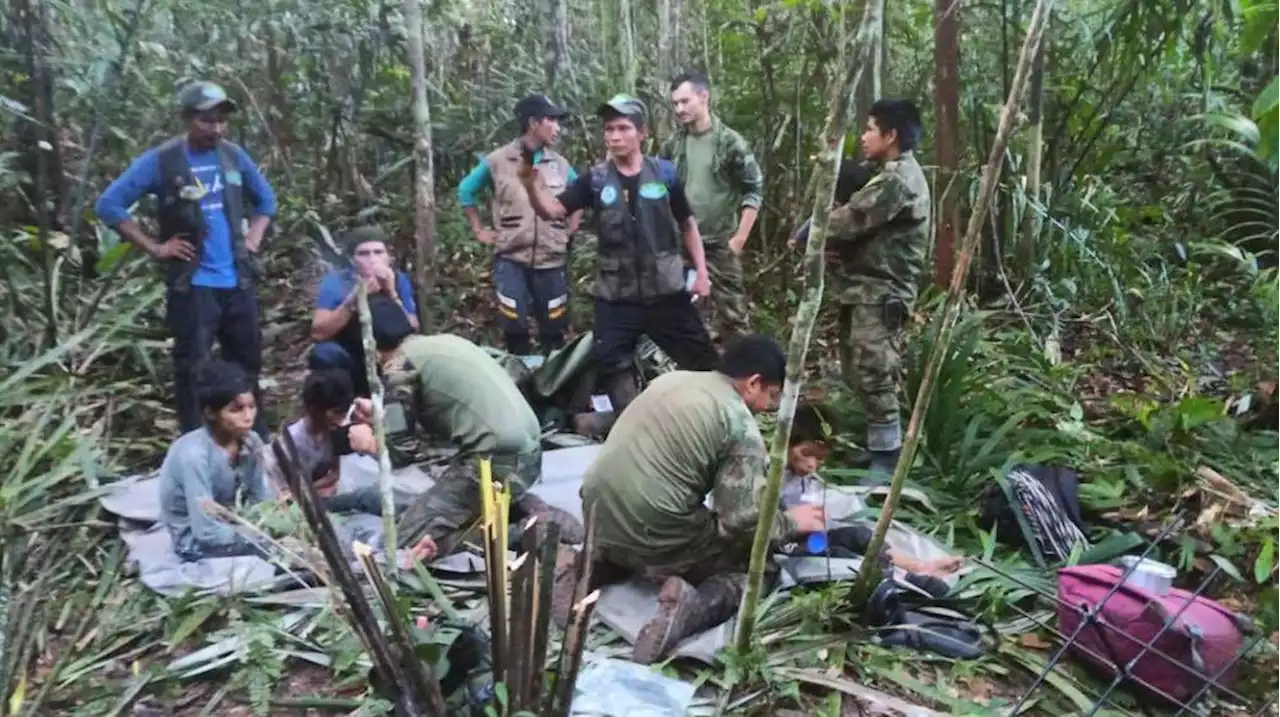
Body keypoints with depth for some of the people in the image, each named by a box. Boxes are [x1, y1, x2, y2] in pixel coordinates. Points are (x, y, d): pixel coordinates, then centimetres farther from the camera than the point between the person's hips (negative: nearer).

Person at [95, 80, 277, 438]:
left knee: (248, 362, 14)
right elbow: (109, 204, -7)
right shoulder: (161, 160, -8)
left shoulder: (234, 155, 6)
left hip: (239, 281, 5)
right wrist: (154, 248, -10)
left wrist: (254, 238, 8)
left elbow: (266, 198, 21)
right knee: (191, 368, 0)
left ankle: (257, 442, 29)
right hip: (192, 285, -5)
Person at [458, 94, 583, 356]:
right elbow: (466, 190, 10)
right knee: (515, 328, 0)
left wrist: (571, 229, 10)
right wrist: (479, 231, 7)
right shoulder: (497, 160, -2)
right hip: (510, 259, -2)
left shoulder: (560, 164, 6)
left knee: (553, 330, 8)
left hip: (552, 260, 3)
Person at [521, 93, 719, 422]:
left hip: (666, 291, 0)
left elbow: (687, 224, 9)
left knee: (702, 360, 9)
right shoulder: (595, 180, -1)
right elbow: (553, 210, -10)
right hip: (615, 297, 1)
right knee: (614, 367, 3)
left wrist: (701, 270, 3)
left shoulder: (665, 173, -1)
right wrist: (531, 185, -30)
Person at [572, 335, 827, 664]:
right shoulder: (741, 425, -9)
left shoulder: (671, 378, 13)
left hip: (599, 518, 7)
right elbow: (741, 520, -13)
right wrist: (791, 522, 6)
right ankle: (693, 606, -13)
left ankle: (598, 566, 11)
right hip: (654, 538, -7)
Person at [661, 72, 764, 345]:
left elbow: (754, 190, -7)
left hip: (720, 244, -4)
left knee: (732, 313, 0)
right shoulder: (672, 144, 4)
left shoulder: (730, 142, -8)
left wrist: (739, 239, -11)